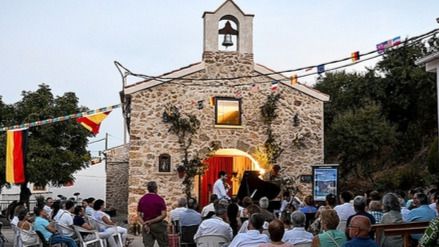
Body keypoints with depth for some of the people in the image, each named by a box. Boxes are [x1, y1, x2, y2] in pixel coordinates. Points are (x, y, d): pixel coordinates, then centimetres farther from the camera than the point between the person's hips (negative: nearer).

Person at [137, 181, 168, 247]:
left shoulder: (142, 199, 4)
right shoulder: (159, 199, -9)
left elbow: (139, 215, 0)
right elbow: (163, 215, -15)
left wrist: (145, 225, -9)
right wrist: (152, 221, -13)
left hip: (146, 226, 3)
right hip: (158, 226, -3)